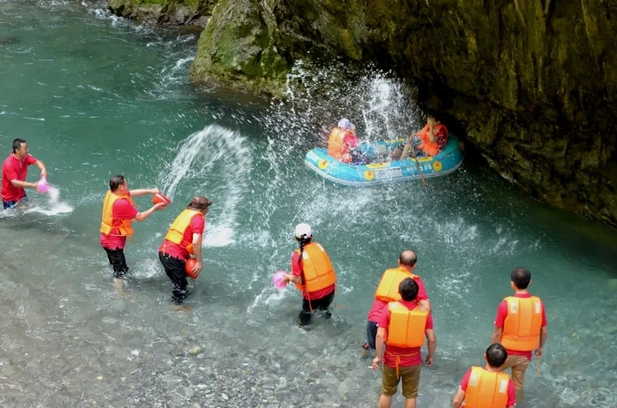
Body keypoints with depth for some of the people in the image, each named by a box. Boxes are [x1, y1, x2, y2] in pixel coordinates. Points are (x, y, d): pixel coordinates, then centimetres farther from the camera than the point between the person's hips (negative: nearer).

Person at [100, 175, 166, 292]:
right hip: (114, 241, -10)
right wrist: (154, 208, -10)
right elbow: (140, 217, -22)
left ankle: (117, 289, 41)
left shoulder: (111, 194, -5)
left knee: (117, 267, 25)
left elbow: (133, 193, 6)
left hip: (108, 238, 10)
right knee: (120, 270, 3)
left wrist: (150, 191, -4)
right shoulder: (121, 203, -31)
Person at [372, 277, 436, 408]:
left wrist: (378, 356, -7)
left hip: (391, 359, 0)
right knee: (410, 395, 18)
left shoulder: (390, 308, -15)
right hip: (413, 361, 0)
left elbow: (380, 335, -17)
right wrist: (431, 355, 7)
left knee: (387, 393, 20)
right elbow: (432, 338, -10)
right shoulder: (424, 311, -12)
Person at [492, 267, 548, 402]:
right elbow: (544, 331, 0)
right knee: (518, 384, 22)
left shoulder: (506, 304, -22)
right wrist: (540, 347, 18)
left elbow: (497, 333, -15)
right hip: (525, 354, 3)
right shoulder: (538, 303, -12)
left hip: (506, 352, -3)